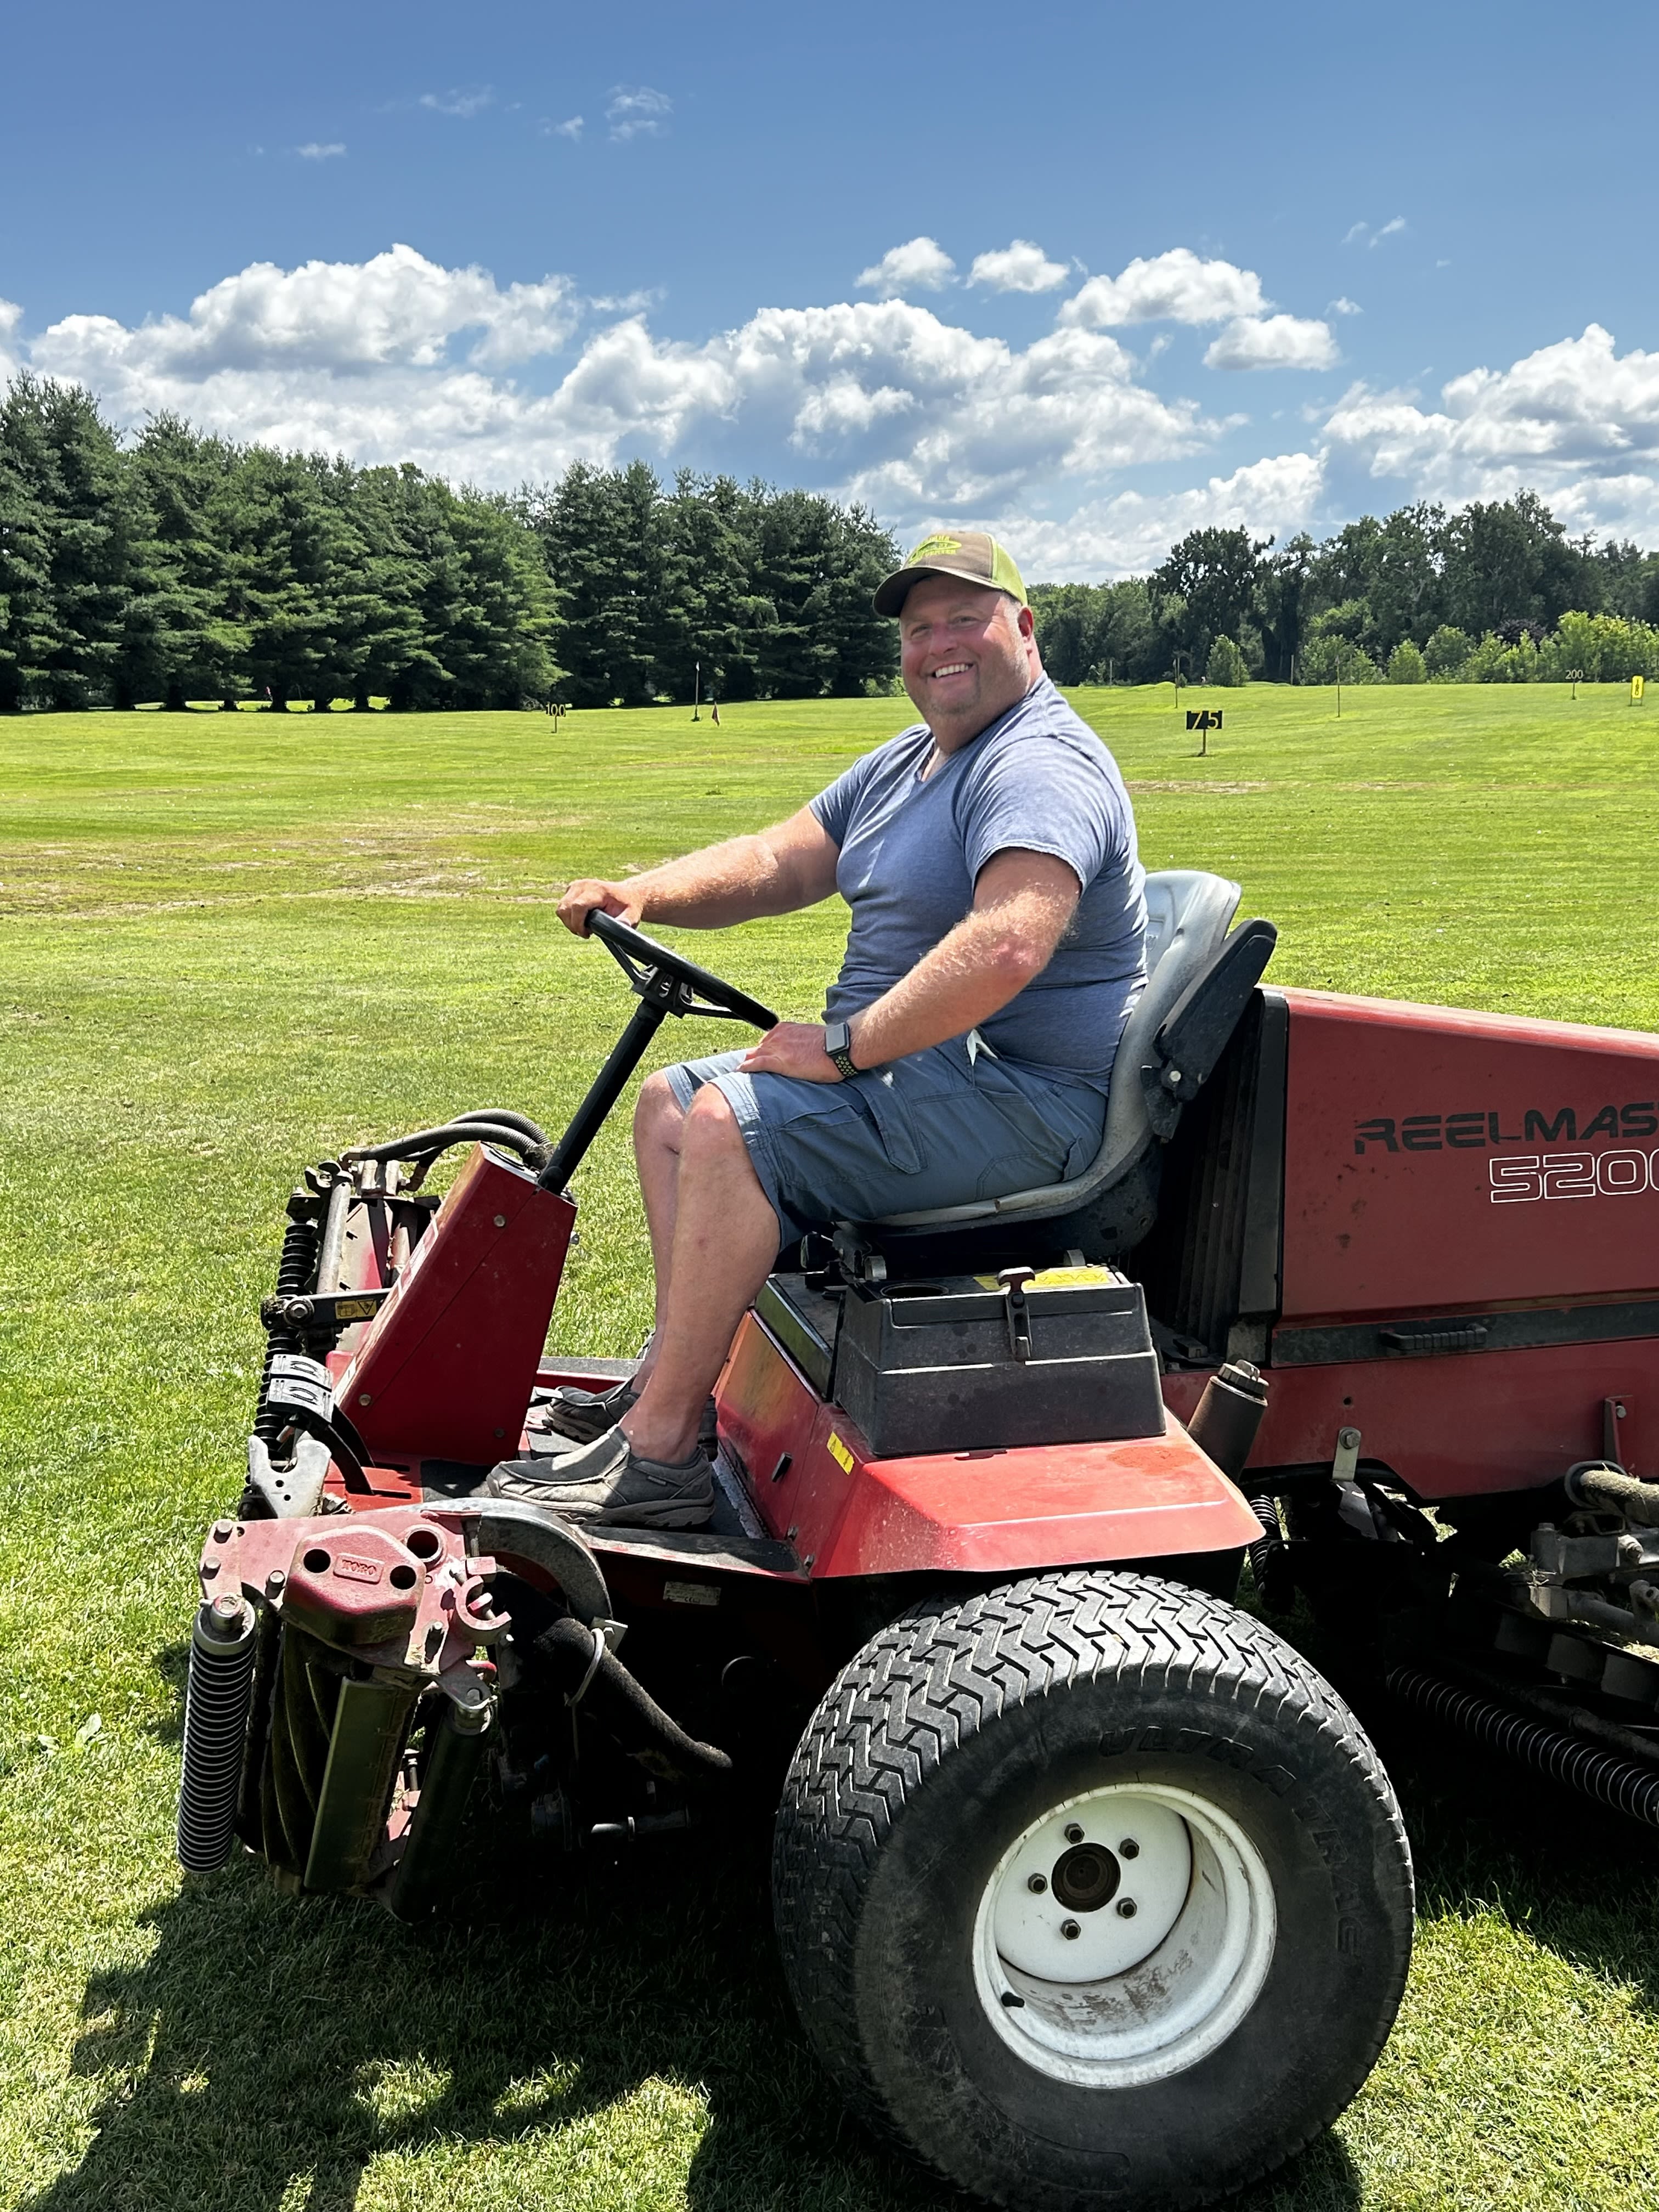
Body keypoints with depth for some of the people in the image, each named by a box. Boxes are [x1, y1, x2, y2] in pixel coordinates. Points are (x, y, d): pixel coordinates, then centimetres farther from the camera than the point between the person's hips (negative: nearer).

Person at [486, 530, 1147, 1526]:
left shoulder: (1043, 769, -18)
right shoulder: (908, 762, 15)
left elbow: (1006, 948, -35)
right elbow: (776, 862, 12)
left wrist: (845, 1046, -28)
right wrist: (644, 894, -6)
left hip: (1025, 1105, -11)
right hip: (911, 1069, 11)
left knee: (731, 1123, -27)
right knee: (669, 1102, 14)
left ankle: (660, 1450, -21)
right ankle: (674, 1379, 9)